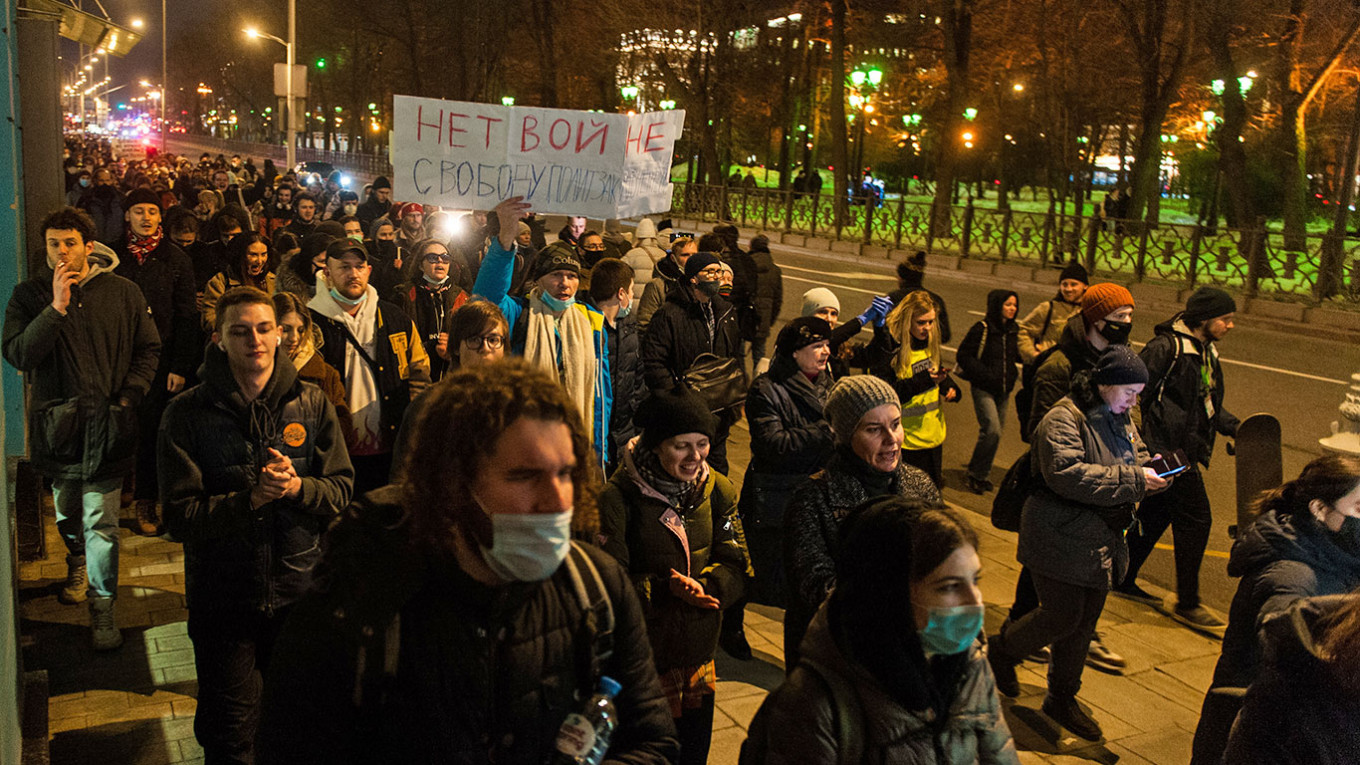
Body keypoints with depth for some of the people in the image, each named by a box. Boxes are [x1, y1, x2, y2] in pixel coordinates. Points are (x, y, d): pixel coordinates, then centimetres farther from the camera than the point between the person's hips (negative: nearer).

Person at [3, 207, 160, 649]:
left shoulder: (123, 293, -1)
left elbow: (148, 348, 7)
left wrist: (129, 396, -5)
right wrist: (57, 307, -20)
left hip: (107, 425, -2)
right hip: (56, 424, 2)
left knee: (101, 522, -3)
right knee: (66, 513, 21)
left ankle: (103, 607, 7)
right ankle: (77, 563, 50)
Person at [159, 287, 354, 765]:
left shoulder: (310, 403, -2)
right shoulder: (187, 415, -7)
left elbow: (342, 491, -1)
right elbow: (179, 517, -11)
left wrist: (298, 486, -20)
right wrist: (252, 498, -24)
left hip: (300, 588, 2)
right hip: (222, 596, -2)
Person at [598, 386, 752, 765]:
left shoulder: (717, 489, 0)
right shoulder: (619, 497, -15)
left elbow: (737, 567, 0)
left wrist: (701, 585, -19)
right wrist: (667, 588, -25)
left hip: (698, 657, 5)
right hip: (641, 661, -4)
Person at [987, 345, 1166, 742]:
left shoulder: (1120, 420, 12)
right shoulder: (1063, 420, -18)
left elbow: (1138, 457, 25)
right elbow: (1067, 474, -31)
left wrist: (1153, 471, -1)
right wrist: (1134, 480, -29)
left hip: (1101, 543, 9)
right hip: (1061, 541, -9)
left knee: (1085, 622, 14)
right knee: (1062, 618, -6)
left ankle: (1062, 698, 29)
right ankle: (1001, 650, 22)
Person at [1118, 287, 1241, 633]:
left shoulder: (1206, 352, 13)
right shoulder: (1166, 348, -17)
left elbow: (1207, 404, 23)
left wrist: (1234, 427, 8)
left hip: (1186, 450, 10)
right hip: (1167, 451, -10)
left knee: (1157, 514, 16)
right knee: (1196, 519, -6)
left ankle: (1124, 579, 30)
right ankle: (1187, 604, 4)